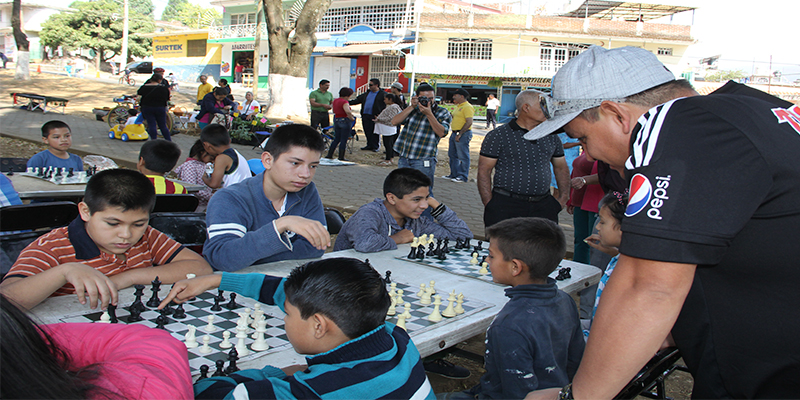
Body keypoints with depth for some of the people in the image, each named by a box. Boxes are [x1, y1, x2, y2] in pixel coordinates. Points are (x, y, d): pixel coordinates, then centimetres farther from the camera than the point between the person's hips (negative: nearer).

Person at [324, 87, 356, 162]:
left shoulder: (335, 101, 10)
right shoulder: (344, 102, -17)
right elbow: (348, 111, -34)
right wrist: (352, 118, -17)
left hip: (336, 120, 8)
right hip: (345, 121, -8)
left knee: (336, 139, 16)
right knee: (344, 141, 0)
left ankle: (329, 155, 15)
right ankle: (341, 157, 3)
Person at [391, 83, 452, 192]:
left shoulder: (443, 113, 2)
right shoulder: (412, 109, 12)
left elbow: (441, 133, -14)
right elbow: (394, 122, 1)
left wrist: (429, 114, -19)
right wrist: (411, 107, -5)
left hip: (423, 162, -5)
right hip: (403, 159, 5)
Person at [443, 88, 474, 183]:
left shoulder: (467, 107, -14)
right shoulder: (458, 106, 18)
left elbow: (469, 122, -21)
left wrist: (460, 134, -22)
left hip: (463, 134, -10)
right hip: (455, 133, 10)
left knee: (463, 156, -6)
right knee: (452, 155, 14)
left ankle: (463, 177, -2)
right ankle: (454, 174, 22)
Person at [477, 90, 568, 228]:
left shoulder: (551, 136, 13)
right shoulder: (497, 136, -3)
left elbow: (561, 167, 22)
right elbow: (484, 171, -4)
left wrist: (563, 198, 11)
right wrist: (489, 204, -10)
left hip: (543, 206, 4)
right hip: (505, 205, -4)